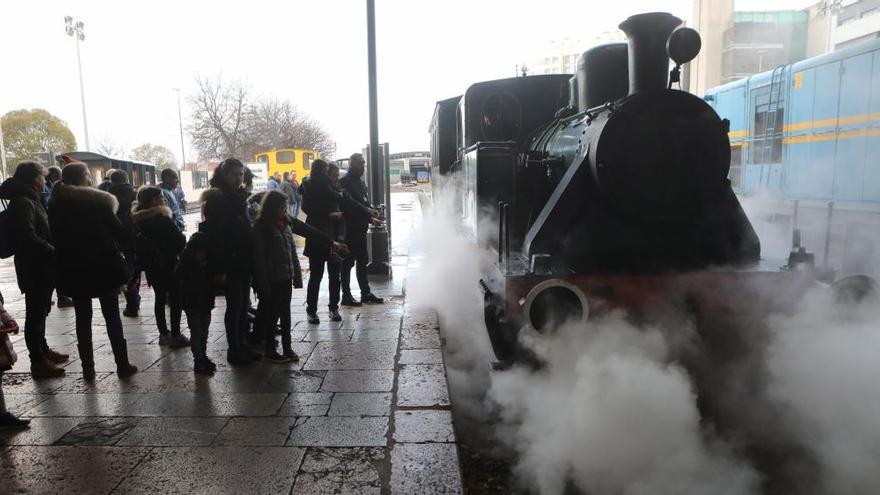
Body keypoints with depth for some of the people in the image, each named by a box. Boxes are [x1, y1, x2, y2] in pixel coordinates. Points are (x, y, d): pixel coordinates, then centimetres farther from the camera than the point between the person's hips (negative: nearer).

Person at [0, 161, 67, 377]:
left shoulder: (29, 200, 15)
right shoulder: (22, 203, -16)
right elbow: (29, 238, -25)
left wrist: (52, 252, 7)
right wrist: (54, 253, -18)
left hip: (41, 267, 10)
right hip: (34, 268, -10)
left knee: (39, 311, 19)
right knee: (35, 313, -2)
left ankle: (42, 350, 32)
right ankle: (38, 361, 5)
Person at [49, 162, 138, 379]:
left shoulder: (55, 204, 5)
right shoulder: (97, 201, -8)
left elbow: (57, 237, 8)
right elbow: (118, 231, -7)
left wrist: (73, 252, 16)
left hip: (73, 269, 4)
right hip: (103, 265, -3)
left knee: (83, 318, 10)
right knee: (112, 316, 4)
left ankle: (88, 368, 12)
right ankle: (122, 364, 4)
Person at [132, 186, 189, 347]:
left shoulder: (139, 219, 3)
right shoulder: (162, 219, -18)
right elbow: (179, 239, -16)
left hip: (151, 266, 7)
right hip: (168, 264, -7)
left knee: (160, 298, 15)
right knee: (175, 298, 2)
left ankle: (163, 334, 20)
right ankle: (175, 335, 3)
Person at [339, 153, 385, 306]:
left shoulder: (360, 181, 16)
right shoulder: (345, 182, -12)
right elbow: (349, 203, -23)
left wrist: (371, 217, 3)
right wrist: (368, 212, -27)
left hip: (361, 228, 9)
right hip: (349, 229, -9)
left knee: (362, 262, 14)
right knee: (348, 263, -1)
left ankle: (366, 293, 22)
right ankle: (346, 295, 7)